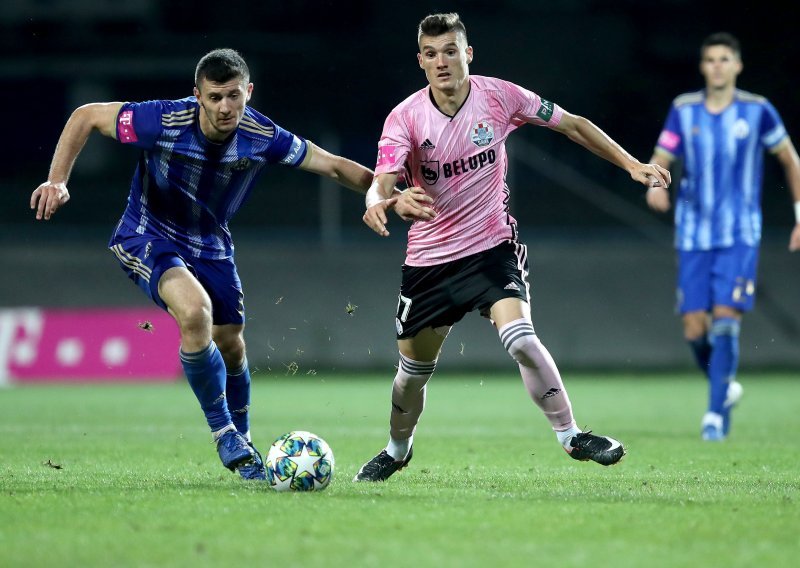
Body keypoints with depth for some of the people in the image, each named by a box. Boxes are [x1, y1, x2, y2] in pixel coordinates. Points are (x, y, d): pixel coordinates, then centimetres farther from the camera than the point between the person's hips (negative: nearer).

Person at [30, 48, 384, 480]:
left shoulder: (263, 137, -19)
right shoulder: (163, 122, -28)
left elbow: (332, 166, -7)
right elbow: (85, 116, -15)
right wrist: (57, 181, -23)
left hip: (210, 245, 4)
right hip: (148, 237, -4)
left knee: (230, 346, 7)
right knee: (195, 311, -29)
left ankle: (241, 444, 34)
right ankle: (223, 433, -13)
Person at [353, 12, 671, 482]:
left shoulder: (499, 96, -10)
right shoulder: (405, 118, -13)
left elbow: (574, 125, 1)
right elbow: (381, 184, -24)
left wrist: (632, 164, -3)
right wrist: (381, 202, -50)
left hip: (493, 245, -1)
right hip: (430, 258, 1)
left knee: (521, 340, -25)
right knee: (413, 371, 12)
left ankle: (571, 435, -12)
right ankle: (398, 451, 38)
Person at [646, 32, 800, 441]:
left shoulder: (756, 111, -2)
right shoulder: (683, 110, 1)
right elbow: (660, 161, 3)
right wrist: (654, 185, -20)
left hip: (740, 236, -2)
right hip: (694, 235, 2)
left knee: (725, 322, -14)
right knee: (694, 329, -1)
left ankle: (717, 414, -7)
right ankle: (725, 386, 27)